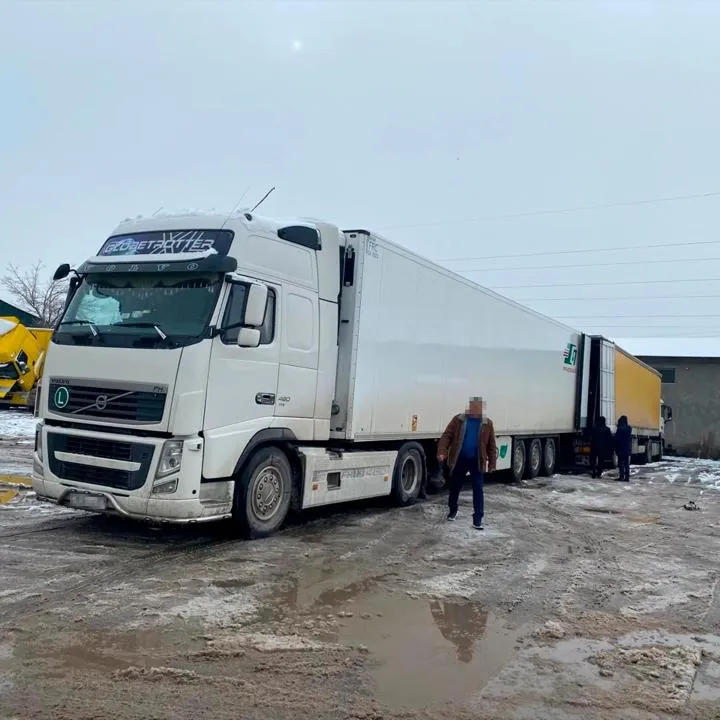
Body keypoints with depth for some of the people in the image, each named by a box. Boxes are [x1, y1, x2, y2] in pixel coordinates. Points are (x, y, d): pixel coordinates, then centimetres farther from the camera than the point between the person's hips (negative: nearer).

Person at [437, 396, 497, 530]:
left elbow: (491, 445, 5)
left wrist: (492, 463, 2)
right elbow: (447, 436, -5)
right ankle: (452, 510, 37)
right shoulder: (458, 419, -1)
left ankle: (478, 519, 1)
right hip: (459, 459, 0)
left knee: (478, 490, -4)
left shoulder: (487, 423, 2)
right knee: (455, 487, 14)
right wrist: (442, 451, -19)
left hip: (477, 461, 0)